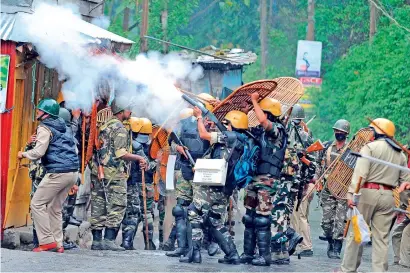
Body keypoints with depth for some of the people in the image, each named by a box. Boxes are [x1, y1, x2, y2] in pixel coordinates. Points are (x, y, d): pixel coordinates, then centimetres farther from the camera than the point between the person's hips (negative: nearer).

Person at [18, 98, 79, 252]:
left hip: (58, 172, -8)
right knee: (55, 209, 14)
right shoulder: (63, 128, 20)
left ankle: (47, 241, -8)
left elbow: (38, 152, -15)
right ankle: (58, 244, 8)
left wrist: (24, 154, 4)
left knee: (37, 204, -1)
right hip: (73, 172, 8)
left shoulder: (45, 128, -6)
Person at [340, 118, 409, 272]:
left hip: (368, 192, -4)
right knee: (381, 237, 6)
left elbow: (360, 173, -15)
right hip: (389, 196, 5)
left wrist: (351, 194, -18)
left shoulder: (370, 147, -4)